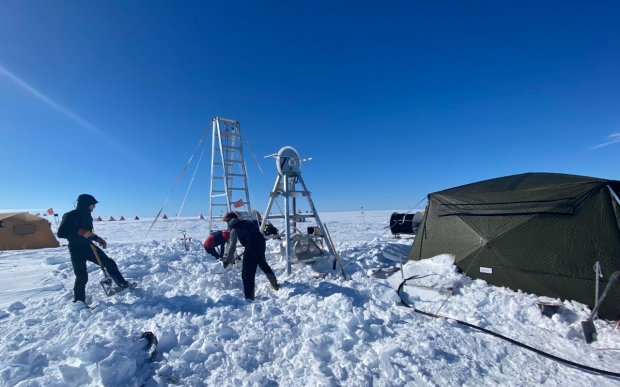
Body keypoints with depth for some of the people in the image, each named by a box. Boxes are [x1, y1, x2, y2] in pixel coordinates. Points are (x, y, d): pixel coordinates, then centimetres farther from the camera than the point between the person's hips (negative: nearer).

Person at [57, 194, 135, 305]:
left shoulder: (87, 215, 9)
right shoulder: (70, 216, -15)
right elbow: (60, 233, -21)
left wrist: (98, 238, 9)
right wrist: (80, 232, -30)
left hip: (89, 246, 7)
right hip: (77, 250, -7)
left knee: (109, 263, 6)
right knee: (82, 276, -6)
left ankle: (123, 283, 18)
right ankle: (79, 302, 12)